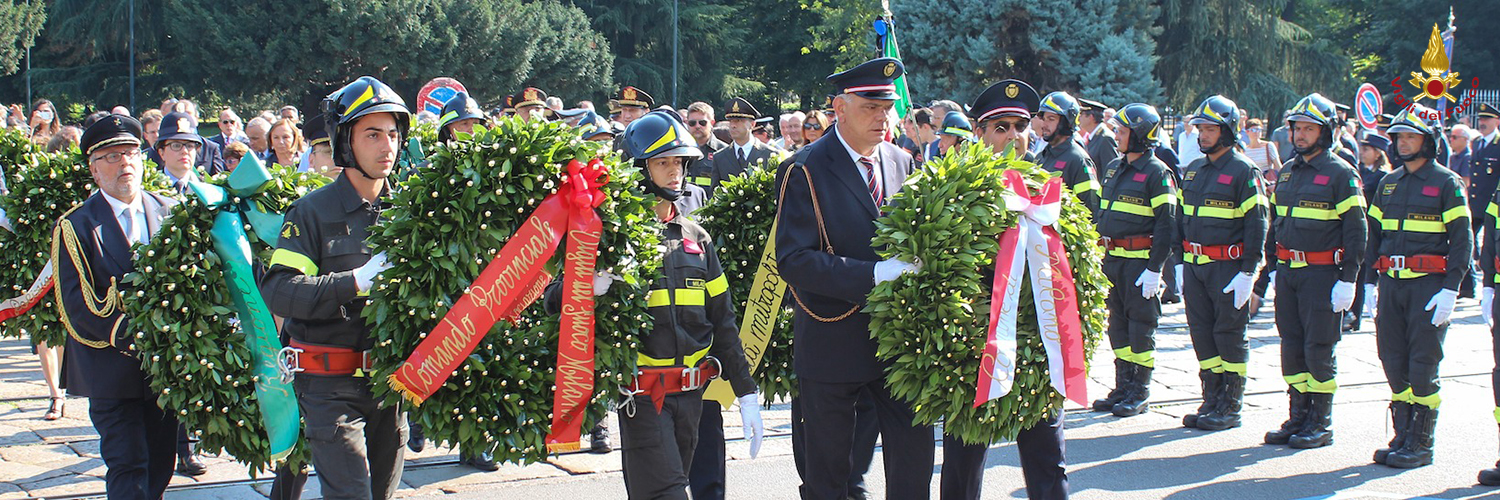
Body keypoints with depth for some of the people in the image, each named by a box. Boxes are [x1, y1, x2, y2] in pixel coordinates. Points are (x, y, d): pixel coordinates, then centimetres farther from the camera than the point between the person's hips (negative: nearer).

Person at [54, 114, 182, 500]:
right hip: (113, 370, -4)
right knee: (127, 467, -6)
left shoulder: (170, 212, 8)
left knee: (161, 462, 12)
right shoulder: (76, 227, -4)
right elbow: (75, 301, -11)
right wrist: (127, 333, -20)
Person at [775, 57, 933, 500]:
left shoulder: (902, 163, 7)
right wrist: (872, 275, -27)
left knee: (915, 451, 3)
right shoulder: (805, 172, -11)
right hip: (834, 343, -4)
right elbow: (794, 261, -20)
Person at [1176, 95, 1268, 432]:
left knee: (1230, 334, -1)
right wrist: (1181, 262, 15)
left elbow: (1256, 223, -11)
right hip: (1195, 264, 7)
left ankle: (1231, 407, 5)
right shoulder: (1193, 170, 14)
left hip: (1228, 265, -7)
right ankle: (1211, 402, 17)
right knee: (1202, 334, 9)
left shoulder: (1243, 171, -8)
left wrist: (1248, 271, -16)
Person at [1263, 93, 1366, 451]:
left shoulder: (1340, 174, -7)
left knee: (1319, 349, -3)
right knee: (1292, 347, 9)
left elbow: (1356, 230, -10)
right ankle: (1297, 418, 17)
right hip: (1288, 271, 7)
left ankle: (1321, 424, 5)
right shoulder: (1286, 173, 14)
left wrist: (1348, 280, -15)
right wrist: (1274, 267, 17)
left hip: (1322, 272, -7)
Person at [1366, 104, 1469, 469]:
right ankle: (1402, 437, 16)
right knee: (1394, 362, 7)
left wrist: (1449, 291, -14)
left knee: (1423, 367, -4)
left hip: (1429, 285, -6)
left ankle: (1421, 445, 3)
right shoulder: (1388, 183, 14)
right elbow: (1374, 235, 17)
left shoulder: (1446, 183, -3)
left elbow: (1462, 241, -7)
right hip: (1391, 284, 6)